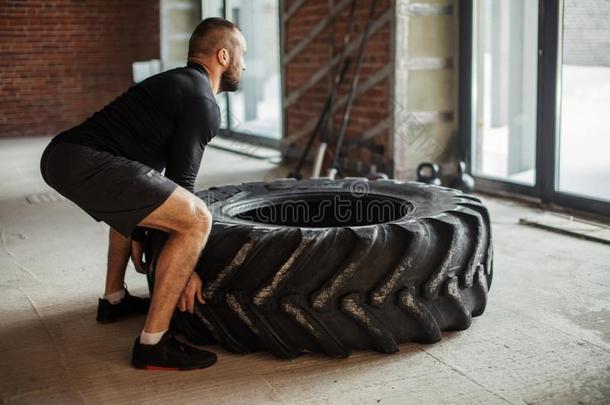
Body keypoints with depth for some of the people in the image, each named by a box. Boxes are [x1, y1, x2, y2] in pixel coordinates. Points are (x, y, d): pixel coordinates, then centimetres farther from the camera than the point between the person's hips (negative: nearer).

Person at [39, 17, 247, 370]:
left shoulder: (175, 83, 27)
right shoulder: (203, 104, -3)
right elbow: (181, 184, -5)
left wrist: (139, 234, 38)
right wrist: (188, 270, 2)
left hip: (61, 155, 11)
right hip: (85, 162, -11)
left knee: (135, 201, 38)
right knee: (197, 219, -14)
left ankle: (115, 299, 44)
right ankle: (153, 344, -9)